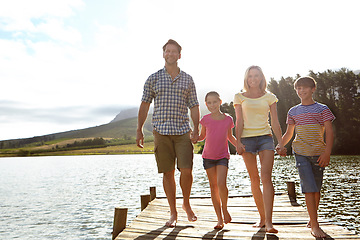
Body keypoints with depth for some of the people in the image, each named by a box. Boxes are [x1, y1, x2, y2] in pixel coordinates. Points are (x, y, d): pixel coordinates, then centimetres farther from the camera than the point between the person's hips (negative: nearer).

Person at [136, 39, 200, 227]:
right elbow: (144, 105, 9)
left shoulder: (187, 79, 10)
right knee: (168, 173, 4)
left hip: (183, 131, 1)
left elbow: (194, 106, 10)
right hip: (161, 132, 0)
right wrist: (139, 130, 4)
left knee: (186, 170, -5)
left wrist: (196, 129, -1)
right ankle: (173, 212, 19)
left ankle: (186, 203, 24)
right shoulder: (153, 79, 8)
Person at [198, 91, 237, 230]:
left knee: (221, 184, -19)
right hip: (208, 156, 2)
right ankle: (220, 219, 18)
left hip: (222, 156, -1)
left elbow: (230, 137, 12)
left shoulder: (228, 119, -2)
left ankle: (225, 208, 11)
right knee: (213, 187, 6)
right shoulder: (205, 119, -1)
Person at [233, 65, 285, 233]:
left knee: (266, 177, -13)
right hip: (247, 138, 0)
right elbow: (239, 122, 3)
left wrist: (281, 142, -1)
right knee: (254, 179, 4)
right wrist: (238, 142, -9)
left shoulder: (269, 97, 11)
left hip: (265, 138, 0)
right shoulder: (240, 97, 10)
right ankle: (262, 218, 18)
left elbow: (275, 122, 9)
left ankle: (269, 222, -12)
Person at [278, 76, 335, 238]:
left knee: (316, 189, 9)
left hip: (318, 153, 0)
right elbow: (288, 134, 16)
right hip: (301, 153, 0)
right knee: (309, 188, -8)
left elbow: (329, 132, -1)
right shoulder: (293, 111, 11)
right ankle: (315, 226, -4)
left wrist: (327, 152, -13)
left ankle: (312, 219, 28)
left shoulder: (322, 109, 5)